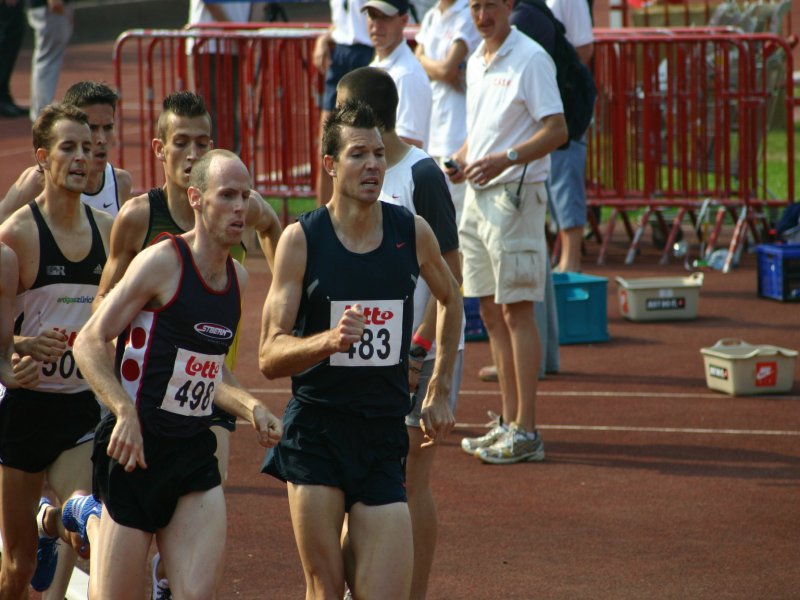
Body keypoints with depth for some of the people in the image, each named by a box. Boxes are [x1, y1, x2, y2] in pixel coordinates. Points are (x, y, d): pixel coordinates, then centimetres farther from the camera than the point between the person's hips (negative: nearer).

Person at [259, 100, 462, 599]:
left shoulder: (413, 232, 4)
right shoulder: (302, 240, -5)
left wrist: (440, 392, 23)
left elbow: (451, 300, 25)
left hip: (384, 436, 2)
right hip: (315, 435, -2)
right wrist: (331, 339, -26)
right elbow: (270, 356, -8)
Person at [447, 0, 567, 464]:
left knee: (517, 311, -7)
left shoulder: (530, 59, -11)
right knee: (492, 313, 10)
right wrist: (461, 160, 7)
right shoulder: (476, 63, 15)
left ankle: (526, 431, -5)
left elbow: (557, 131, -15)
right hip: (478, 196, 9)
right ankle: (510, 424, 16)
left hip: (515, 195, -9)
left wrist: (504, 159, -25)